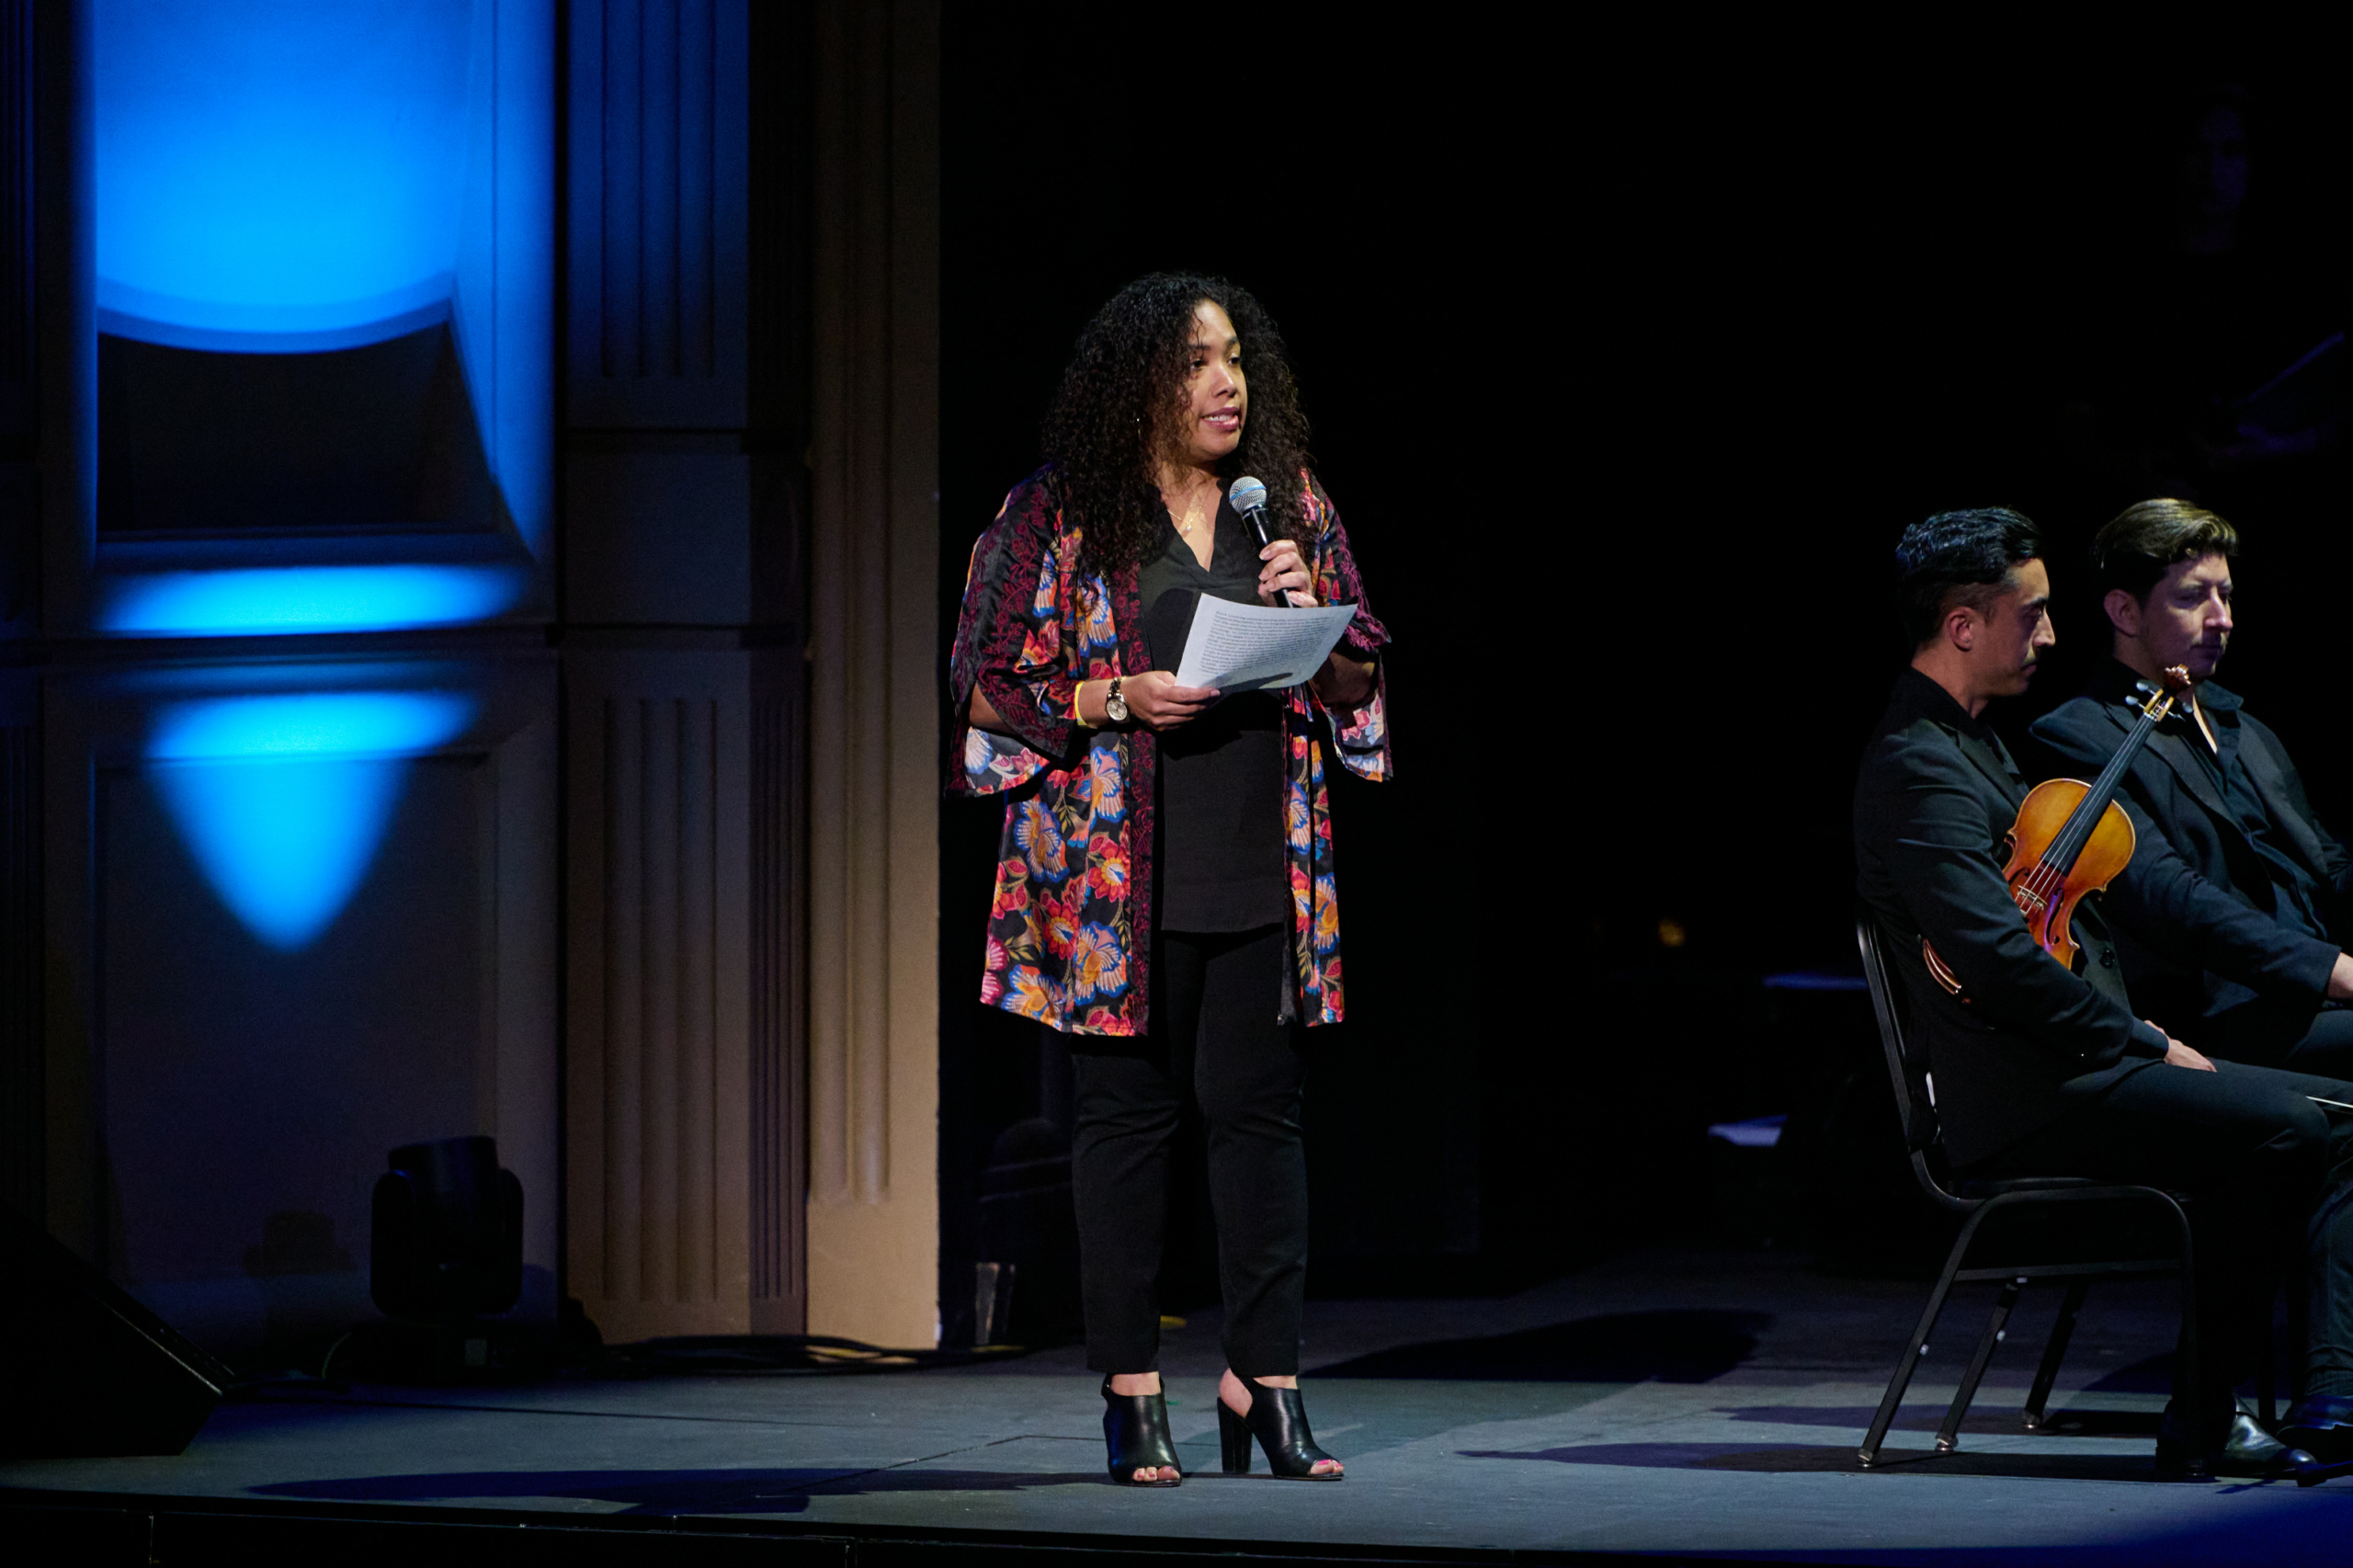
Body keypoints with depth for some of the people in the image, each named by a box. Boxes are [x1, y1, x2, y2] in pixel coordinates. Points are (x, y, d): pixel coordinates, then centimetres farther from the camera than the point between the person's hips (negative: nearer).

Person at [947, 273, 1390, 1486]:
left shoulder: (1291, 506, 11)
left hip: (1263, 873, 3)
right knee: (1126, 1113, 1)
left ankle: (1262, 1379, 7)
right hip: (1119, 872, -3)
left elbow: (1358, 682, 15)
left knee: (1261, 1112, 1)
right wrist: (1121, 699, -14)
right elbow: (989, 684, -1)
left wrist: (1310, 612, -5)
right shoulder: (1059, 514, 0)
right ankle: (1130, 1388, 7)